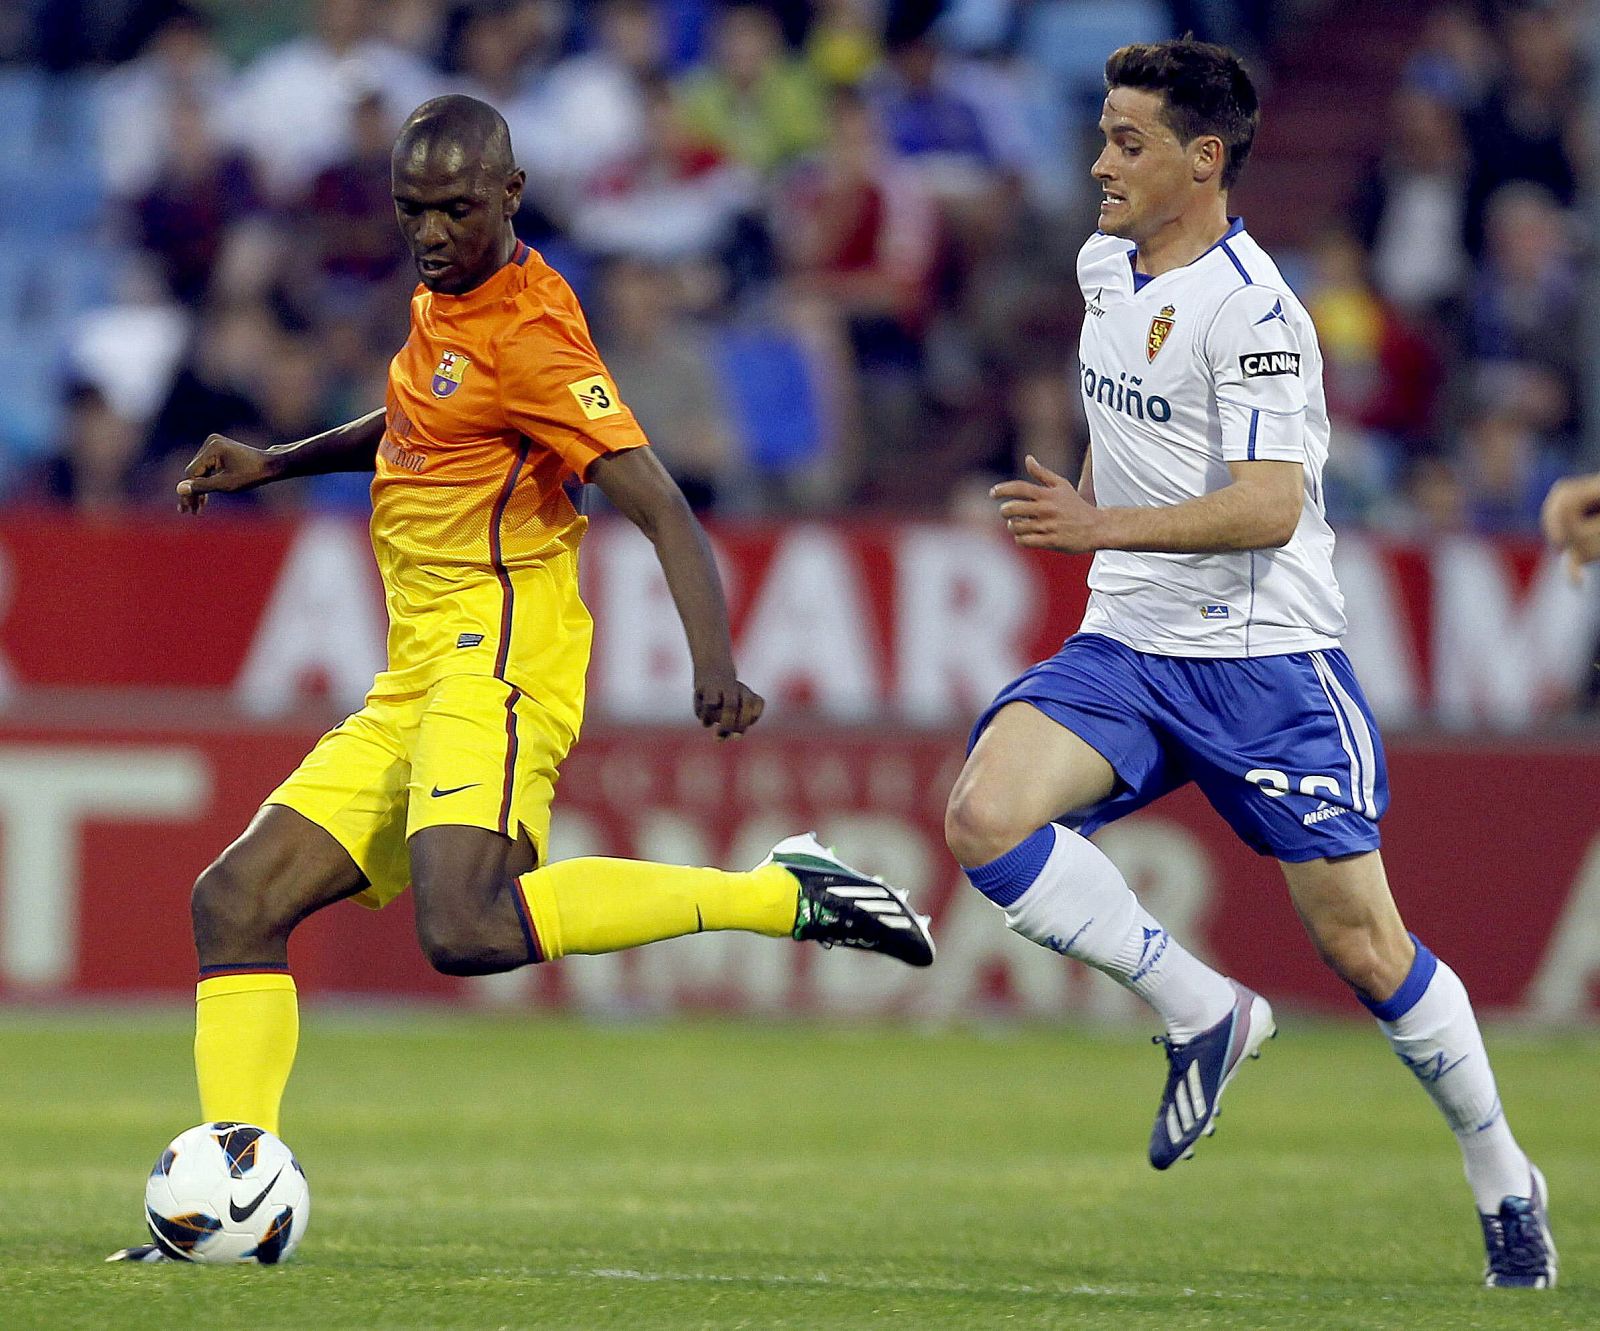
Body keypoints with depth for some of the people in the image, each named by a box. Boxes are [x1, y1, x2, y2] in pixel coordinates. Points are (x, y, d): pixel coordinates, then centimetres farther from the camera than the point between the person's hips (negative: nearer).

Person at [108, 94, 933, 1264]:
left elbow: (662, 508, -20)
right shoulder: (446, 301, 15)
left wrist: (715, 661, -35)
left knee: (466, 929, -31)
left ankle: (790, 896, -23)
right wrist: (273, 464, 27)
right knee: (237, 902, 2)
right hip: (417, 686, 9)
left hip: (498, 663, -9)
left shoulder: (528, 334, -13)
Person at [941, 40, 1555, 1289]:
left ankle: (1503, 1176, 19)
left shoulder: (1252, 309, -16)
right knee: (986, 816, -20)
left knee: (1363, 946, -3)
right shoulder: (1104, 266, 8)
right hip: (1126, 650, 7)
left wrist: (1109, 528, -34)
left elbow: (1269, 507, -25)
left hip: (1266, 662, -7)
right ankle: (1204, 1013, -4)